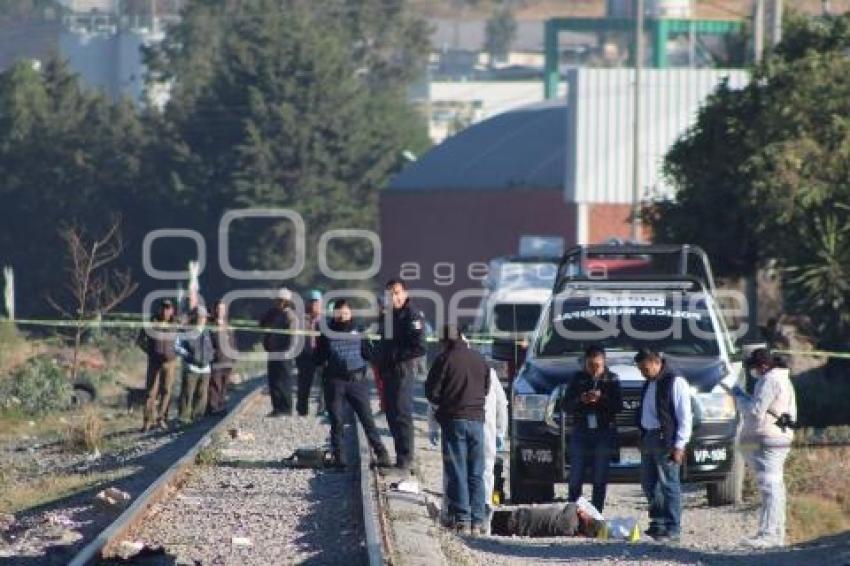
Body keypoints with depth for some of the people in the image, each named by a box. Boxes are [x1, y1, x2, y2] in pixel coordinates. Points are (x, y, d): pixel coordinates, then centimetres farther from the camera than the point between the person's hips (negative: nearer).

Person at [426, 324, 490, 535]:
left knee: (456, 472, 0)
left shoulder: (445, 359, -8)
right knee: (476, 473, 8)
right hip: (477, 418, 4)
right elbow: (486, 388, 15)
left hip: (454, 419, -4)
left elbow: (432, 392, -6)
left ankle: (462, 518, -4)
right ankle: (478, 520, 6)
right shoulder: (479, 359, 6)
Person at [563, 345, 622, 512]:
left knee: (600, 480, 2)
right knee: (575, 479, -1)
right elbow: (566, 405, 4)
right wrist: (580, 400, -16)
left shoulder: (611, 379, 4)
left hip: (604, 434, -1)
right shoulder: (578, 378, 6)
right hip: (581, 433, 1)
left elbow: (618, 406, -2)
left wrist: (602, 398, -19)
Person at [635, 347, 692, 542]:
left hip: (665, 440, -9)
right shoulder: (649, 384, 17)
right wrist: (642, 438, 17)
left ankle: (672, 529, -5)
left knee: (668, 484, -7)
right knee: (649, 483, 11)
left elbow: (684, 416, -12)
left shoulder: (675, 382, -9)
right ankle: (658, 524, 19)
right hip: (649, 438, 9)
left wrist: (679, 445, -16)